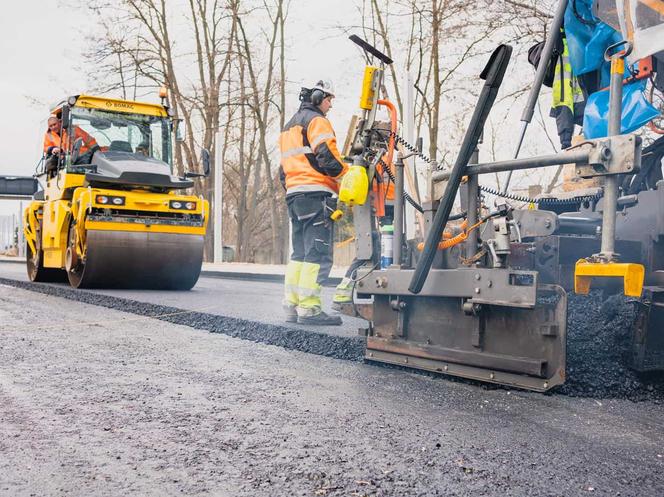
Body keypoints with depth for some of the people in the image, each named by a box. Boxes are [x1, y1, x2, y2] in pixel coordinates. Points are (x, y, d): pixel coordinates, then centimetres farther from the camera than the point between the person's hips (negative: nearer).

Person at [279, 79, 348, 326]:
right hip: (316, 194, -9)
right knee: (318, 254, -11)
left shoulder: (289, 126, 27)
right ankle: (309, 308, -14)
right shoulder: (317, 121, -2)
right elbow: (328, 158, -15)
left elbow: (283, 168, 26)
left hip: (293, 194, 10)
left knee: (300, 253, 12)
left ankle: (292, 306, 10)